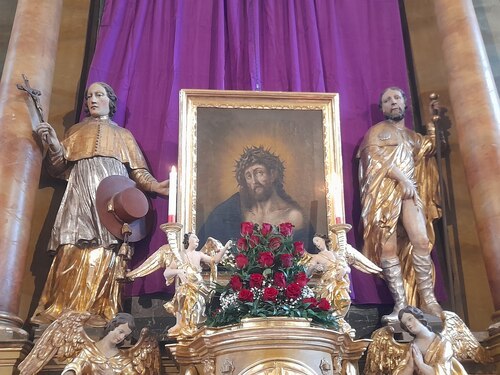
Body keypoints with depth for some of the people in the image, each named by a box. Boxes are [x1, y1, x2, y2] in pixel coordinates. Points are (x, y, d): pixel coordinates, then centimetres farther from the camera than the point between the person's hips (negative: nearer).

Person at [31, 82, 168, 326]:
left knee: (105, 251, -15)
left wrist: (155, 186, -2)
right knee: (75, 249, -17)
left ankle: (99, 312, -20)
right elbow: (62, 169, 15)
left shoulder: (123, 134, 25)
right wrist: (53, 144, -3)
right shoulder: (76, 131, 27)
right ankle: (63, 311, -21)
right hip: (81, 195, 1)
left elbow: (137, 171, 16)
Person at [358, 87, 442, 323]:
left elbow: (429, 148, 11)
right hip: (385, 191, -4)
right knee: (388, 247, -11)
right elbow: (375, 157, -3)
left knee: (422, 241, -13)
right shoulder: (377, 130, 14)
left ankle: (429, 300, -10)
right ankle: (401, 303, -10)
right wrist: (402, 178, -12)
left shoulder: (413, 136, 28)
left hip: (410, 191, 4)